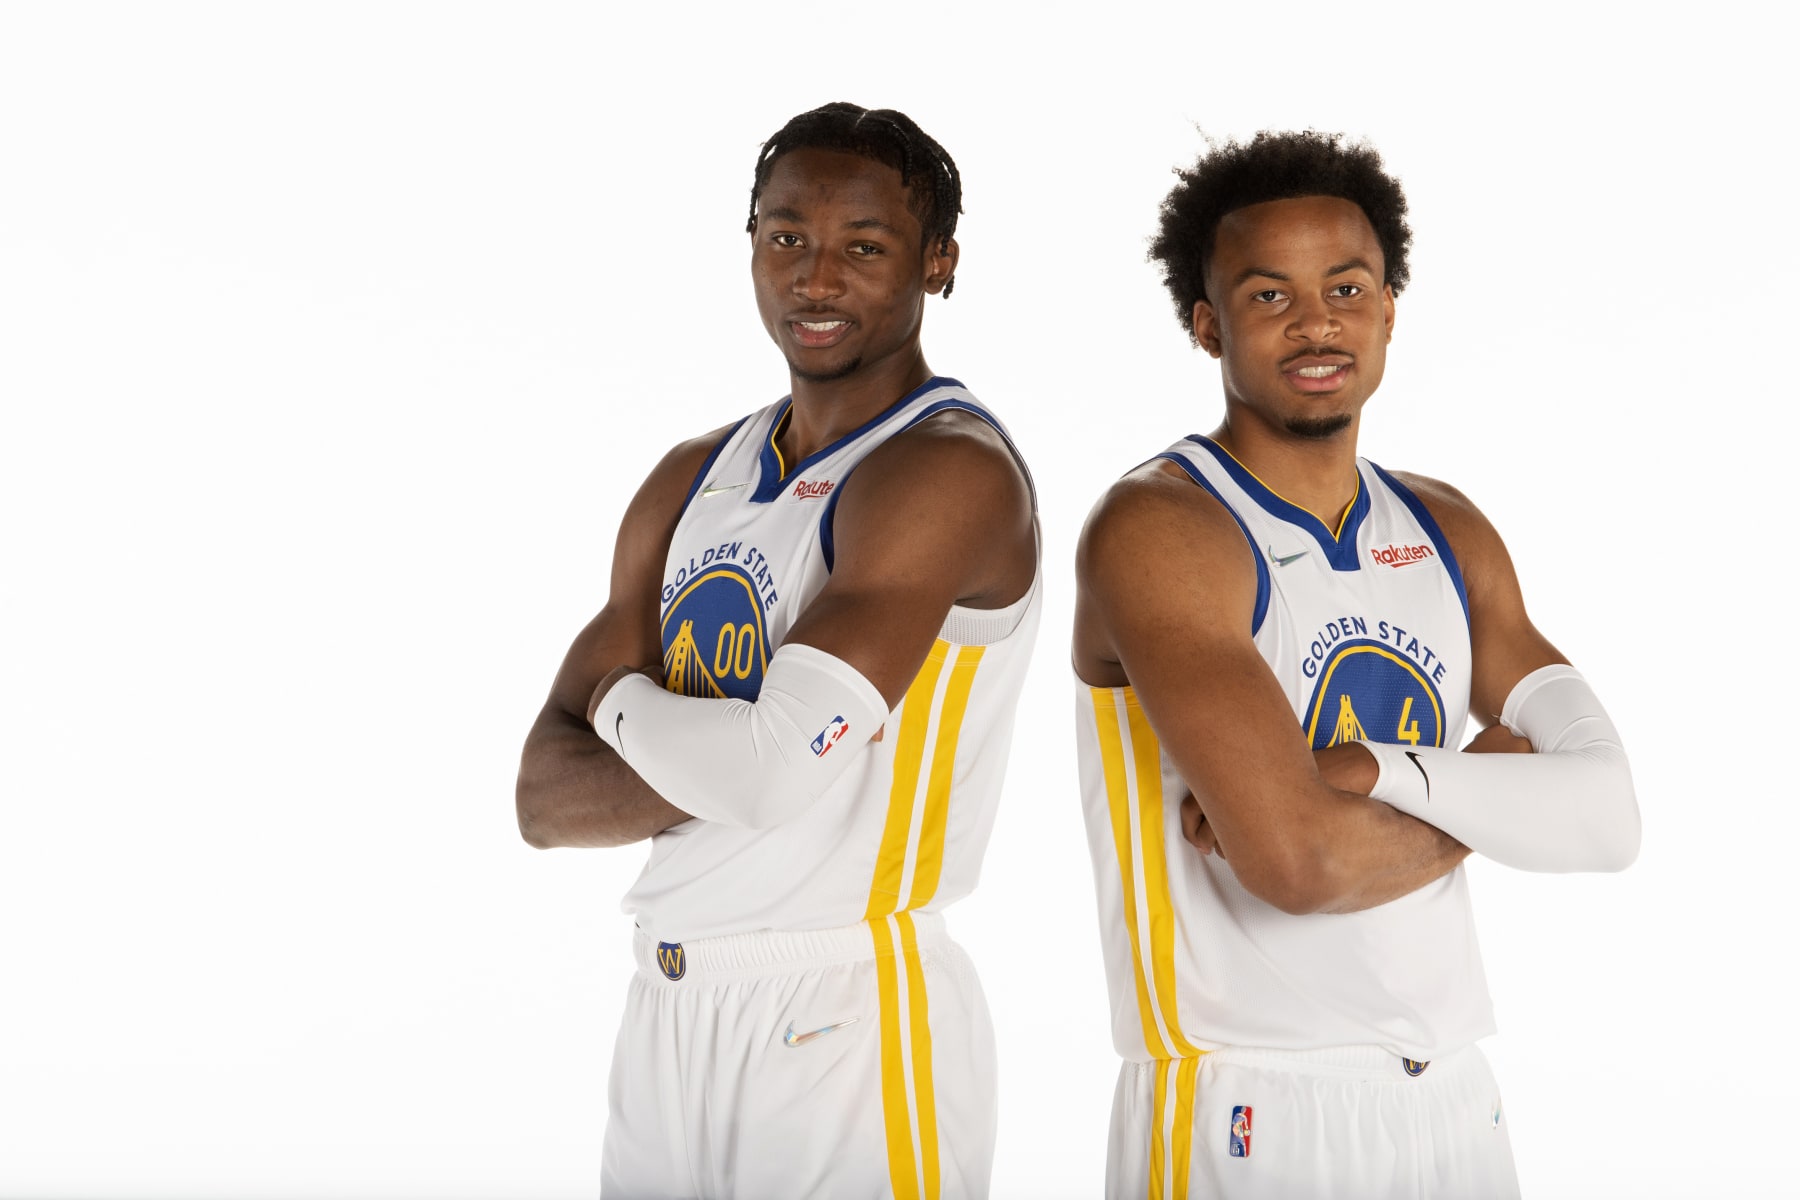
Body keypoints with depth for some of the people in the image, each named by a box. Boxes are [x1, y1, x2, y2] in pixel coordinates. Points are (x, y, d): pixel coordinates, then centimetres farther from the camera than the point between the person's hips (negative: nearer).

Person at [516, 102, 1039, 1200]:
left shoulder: (949, 471, -14)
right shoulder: (693, 483, 9)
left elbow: (774, 768, -25)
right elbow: (546, 799, 3)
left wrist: (622, 701, -5)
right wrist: (726, 758, -15)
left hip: (849, 1020, -6)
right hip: (666, 1023, 7)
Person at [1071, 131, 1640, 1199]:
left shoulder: (1450, 535, 7)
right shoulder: (1154, 530, -14)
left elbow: (1609, 817, -4)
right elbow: (1296, 858, -23)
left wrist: (1370, 771, -18)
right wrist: (1491, 788, -6)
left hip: (1457, 1103, 6)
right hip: (1245, 1114, -6)